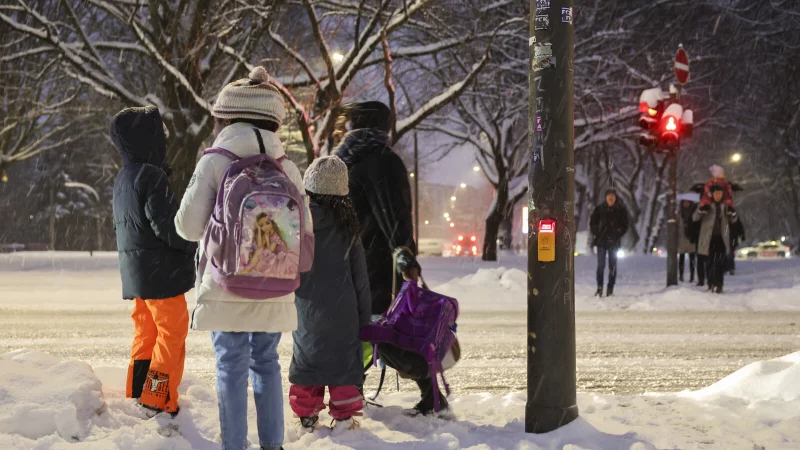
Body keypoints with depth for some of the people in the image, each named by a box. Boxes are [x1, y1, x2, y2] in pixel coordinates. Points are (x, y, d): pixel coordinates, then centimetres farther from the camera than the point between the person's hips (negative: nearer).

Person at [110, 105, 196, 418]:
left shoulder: (122, 179, 13)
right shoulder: (152, 176, -17)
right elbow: (165, 224, -20)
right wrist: (194, 245, -7)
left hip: (135, 273, 9)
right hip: (161, 272, -9)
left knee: (146, 332, 15)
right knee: (172, 332, -3)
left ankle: (136, 396, 18)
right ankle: (158, 401, -5)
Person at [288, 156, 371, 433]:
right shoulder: (347, 224, -4)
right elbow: (359, 274, 1)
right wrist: (364, 312, 9)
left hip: (306, 307, 1)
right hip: (342, 309, 0)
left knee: (306, 358, 10)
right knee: (344, 360, 6)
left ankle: (306, 418, 10)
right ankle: (344, 417, 6)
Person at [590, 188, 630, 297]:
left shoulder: (621, 209, -2)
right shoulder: (600, 208, 0)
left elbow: (625, 225, 3)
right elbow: (592, 222, 9)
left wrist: (618, 235, -7)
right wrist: (596, 234, -1)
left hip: (614, 242, -1)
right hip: (601, 241, 1)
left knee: (612, 266, 1)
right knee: (601, 265, 0)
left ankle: (610, 289, 4)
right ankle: (599, 288, 7)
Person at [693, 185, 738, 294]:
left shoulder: (725, 206, 8)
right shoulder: (706, 205, 0)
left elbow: (733, 220, 15)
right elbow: (695, 218, -4)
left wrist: (732, 214, -8)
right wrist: (700, 211, -25)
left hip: (722, 238, 1)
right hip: (708, 238, -1)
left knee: (720, 262, -10)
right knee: (709, 262, 3)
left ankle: (718, 285, -10)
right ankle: (711, 284, 14)